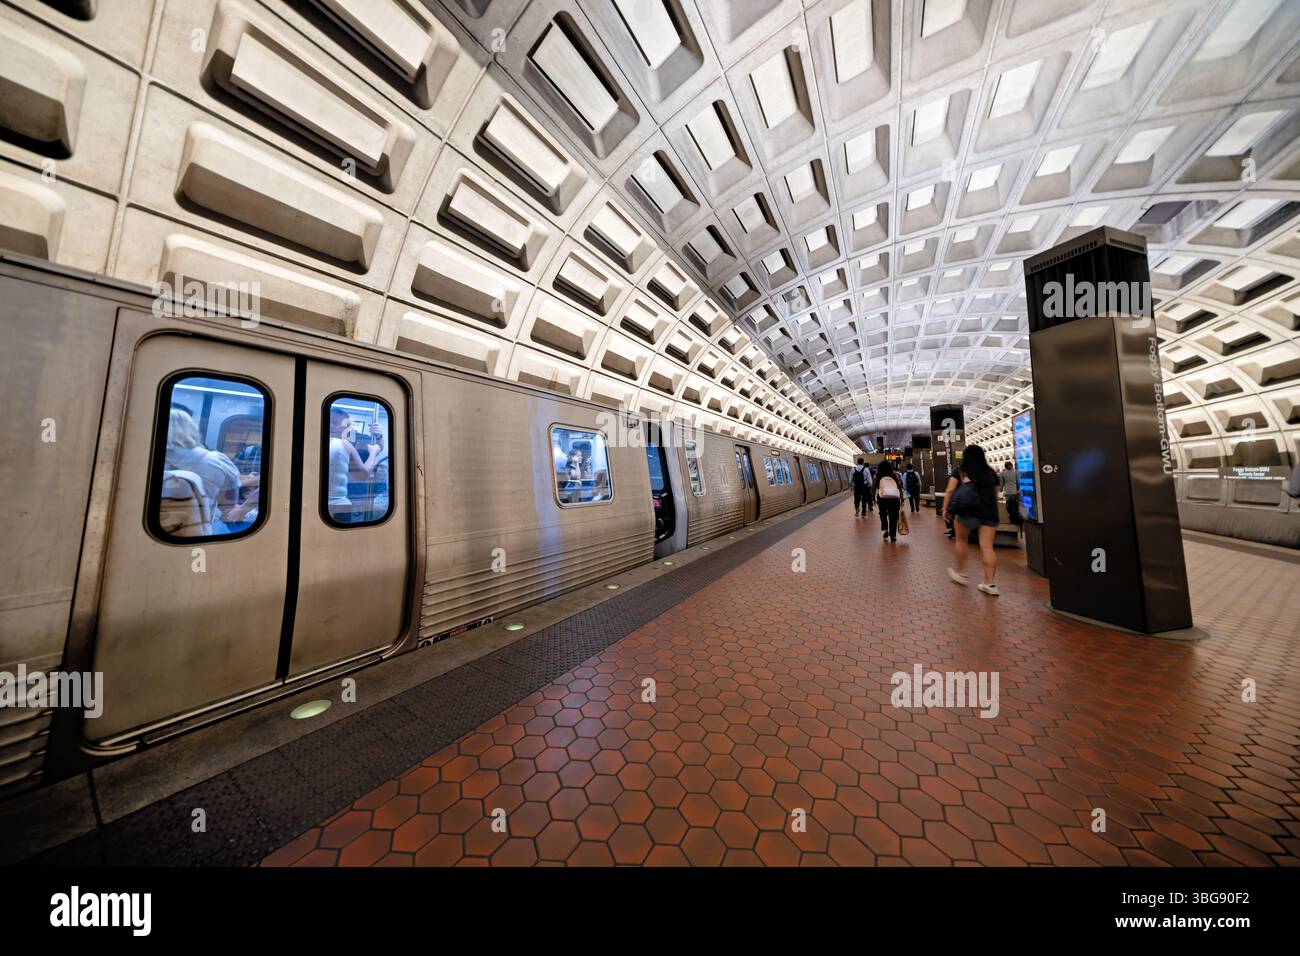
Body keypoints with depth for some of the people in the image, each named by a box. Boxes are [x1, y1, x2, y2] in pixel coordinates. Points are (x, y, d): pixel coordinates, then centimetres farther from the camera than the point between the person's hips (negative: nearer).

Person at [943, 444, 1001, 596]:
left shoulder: (960, 471, 3)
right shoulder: (991, 473, 15)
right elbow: (996, 494, 19)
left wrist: (945, 509, -1)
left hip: (968, 509, -3)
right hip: (989, 511, 3)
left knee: (961, 539, 17)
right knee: (987, 546, 0)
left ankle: (959, 572, 26)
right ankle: (990, 583, 0)